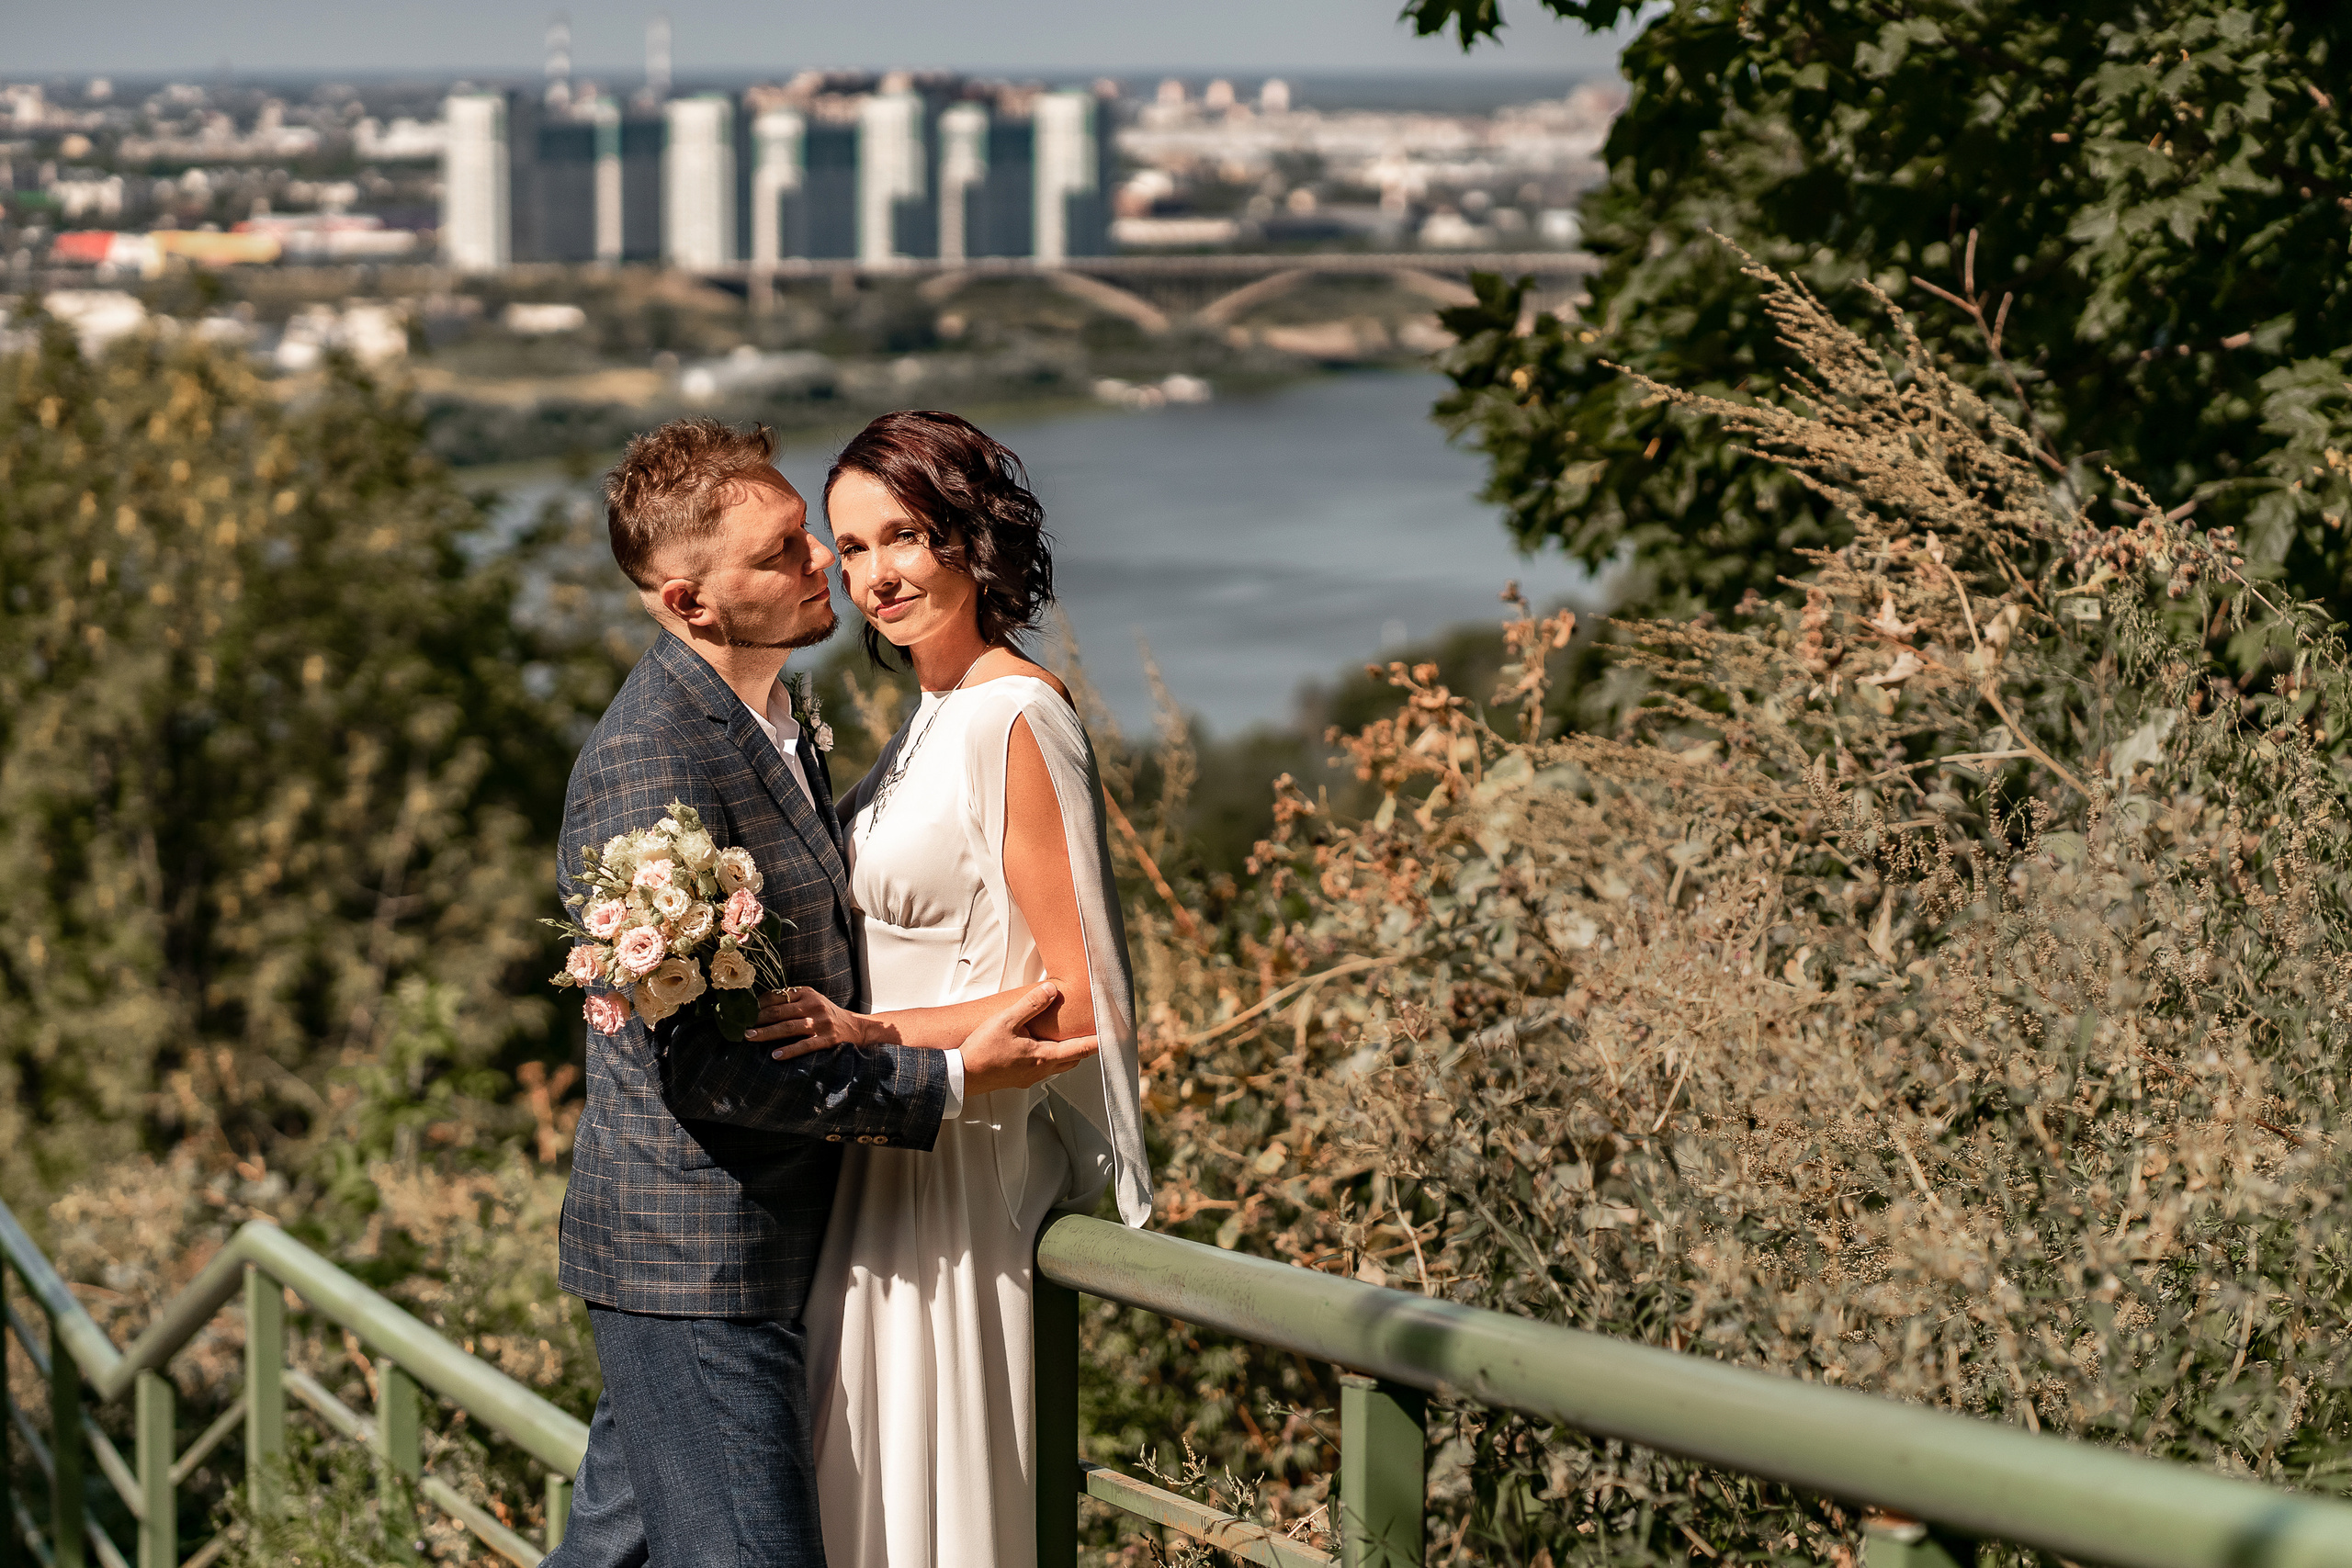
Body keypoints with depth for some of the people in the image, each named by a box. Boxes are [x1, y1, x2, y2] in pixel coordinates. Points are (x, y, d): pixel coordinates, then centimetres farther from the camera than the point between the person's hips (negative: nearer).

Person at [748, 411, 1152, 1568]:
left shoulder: (1017, 721, -17)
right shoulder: (936, 713, 11)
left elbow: (1078, 1001, -19)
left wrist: (867, 1034, -25)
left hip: (959, 1169, -9)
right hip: (892, 1159, 9)